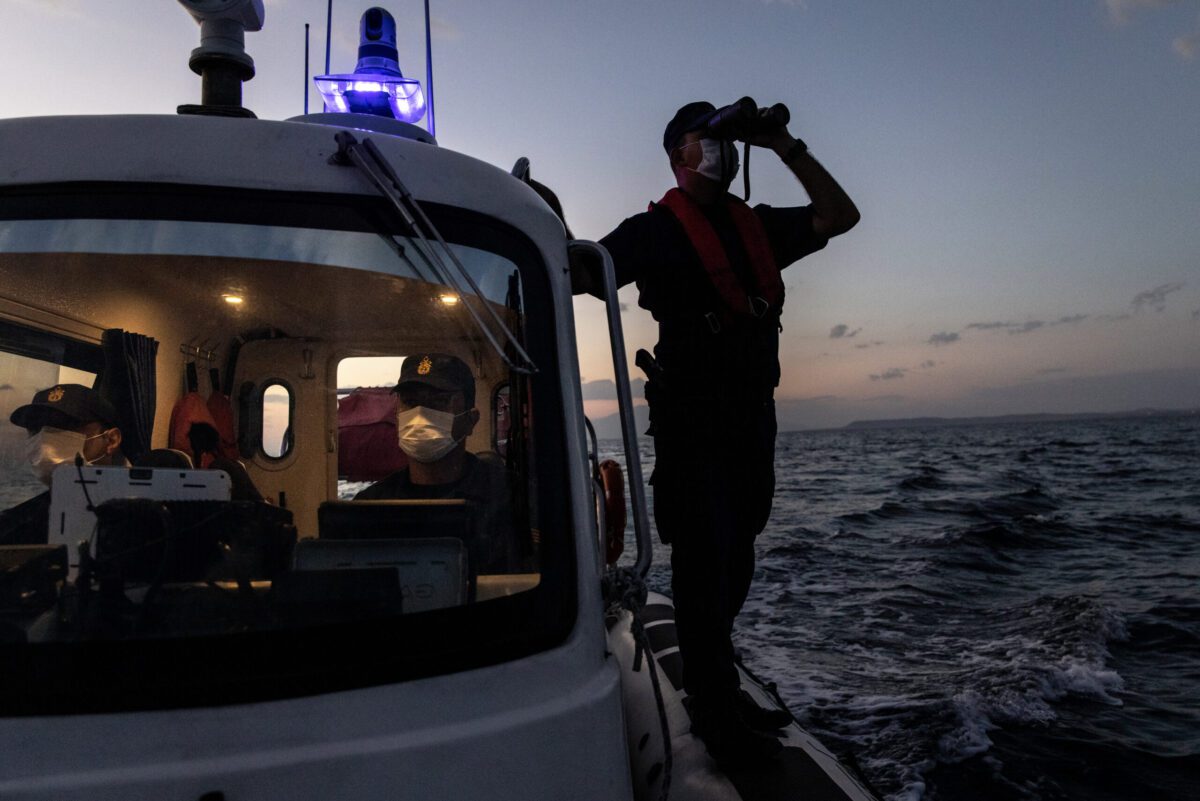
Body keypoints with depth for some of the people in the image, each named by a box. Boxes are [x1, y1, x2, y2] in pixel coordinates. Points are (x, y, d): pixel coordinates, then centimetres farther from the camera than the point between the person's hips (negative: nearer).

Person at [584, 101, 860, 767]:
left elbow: (839, 216, 18)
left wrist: (786, 147, 11)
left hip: (752, 415, 7)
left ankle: (715, 693, 29)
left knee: (733, 561, 14)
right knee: (706, 561, -4)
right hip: (691, 417, -6)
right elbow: (580, 275, -5)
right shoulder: (654, 230, 0)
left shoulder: (758, 225, 17)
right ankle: (716, 716, 8)